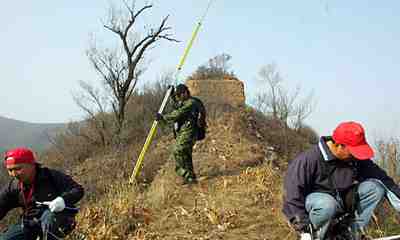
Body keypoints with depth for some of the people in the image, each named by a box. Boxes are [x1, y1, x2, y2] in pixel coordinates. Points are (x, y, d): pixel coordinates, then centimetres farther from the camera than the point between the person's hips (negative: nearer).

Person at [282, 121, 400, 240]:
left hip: (343, 200, 6)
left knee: (375, 187, -15)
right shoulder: (309, 160, -22)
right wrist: (304, 229, -22)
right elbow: (292, 195, -21)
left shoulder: (356, 158, -6)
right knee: (326, 205, -41)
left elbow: (382, 177, 0)